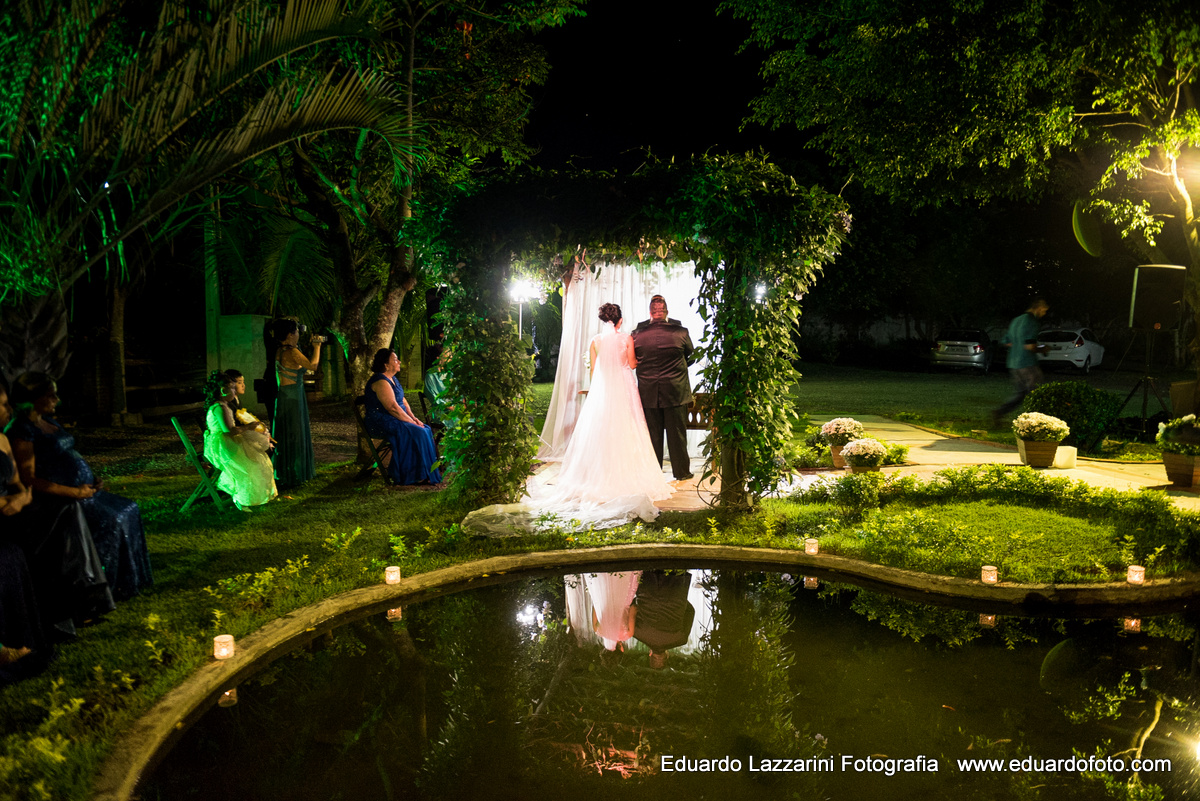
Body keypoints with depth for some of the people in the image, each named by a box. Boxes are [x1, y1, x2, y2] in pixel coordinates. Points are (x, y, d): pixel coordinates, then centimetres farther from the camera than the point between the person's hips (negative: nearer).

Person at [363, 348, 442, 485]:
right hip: (382, 423, -10)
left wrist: (413, 417, 3)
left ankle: (429, 472, -2)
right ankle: (418, 475, -17)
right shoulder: (381, 381, -18)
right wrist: (411, 421, -19)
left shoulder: (392, 379, 15)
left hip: (393, 420, 10)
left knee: (426, 429, -2)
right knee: (417, 432, -23)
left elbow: (403, 401, 17)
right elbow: (393, 407, -24)